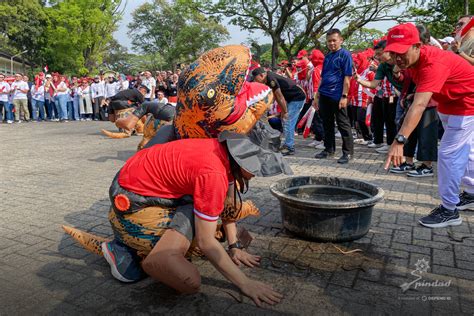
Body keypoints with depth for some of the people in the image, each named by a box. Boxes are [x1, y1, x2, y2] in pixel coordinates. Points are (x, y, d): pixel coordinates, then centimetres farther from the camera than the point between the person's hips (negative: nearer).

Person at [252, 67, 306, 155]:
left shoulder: (271, 79, -21)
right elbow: (276, 96, 11)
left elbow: (280, 97, -20)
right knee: (287, 123, 13)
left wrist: (285, 112, -13)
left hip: (298, 98, -10)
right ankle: (288, 145, 19)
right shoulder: (269, 79, 7)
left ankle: (289, 148, -6)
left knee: (288, 123, -11)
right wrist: (282, 110, 9)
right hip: (292, 98, 10)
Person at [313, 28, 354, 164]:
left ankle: (348, 152, 5)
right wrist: (317, 96, 16)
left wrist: (344, 96, -17)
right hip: (324, 95, 7)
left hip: (337, 96, -7)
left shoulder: (345, 55, -4)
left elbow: (347, 77, -10)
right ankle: (329, 149, 25)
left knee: (343, 124, -1)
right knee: (327, 124, 13)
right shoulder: (327, 57, 15)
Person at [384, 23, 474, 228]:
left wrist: (400, 141, -58)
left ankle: (449, 210, 2)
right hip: (448, 104, 9)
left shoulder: (433, 63, -37)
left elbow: (419, 105, -50)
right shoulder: (411, 60, -11)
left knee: (447, 154, -12)